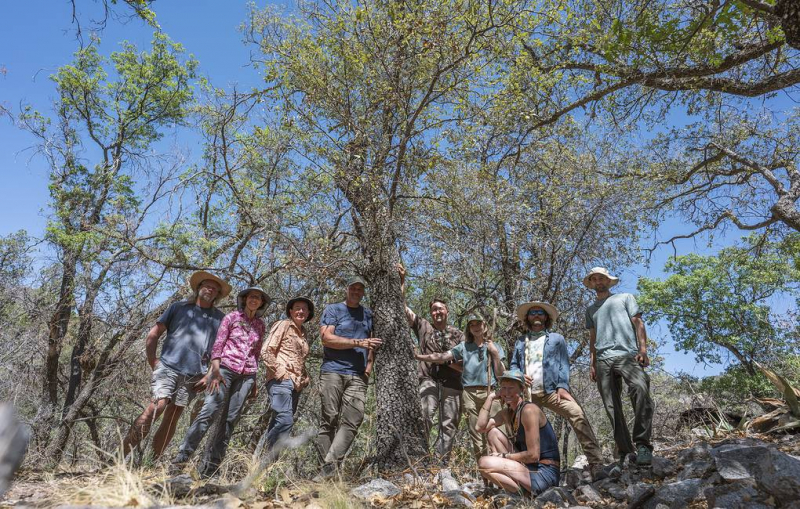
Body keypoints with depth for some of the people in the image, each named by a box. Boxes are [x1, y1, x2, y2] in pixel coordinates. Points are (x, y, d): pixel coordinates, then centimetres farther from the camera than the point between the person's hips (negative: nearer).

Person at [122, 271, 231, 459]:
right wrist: (153, 362, 0)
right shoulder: (179, 307, 11)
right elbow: (153, 334, 10)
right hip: (168, 367, -2)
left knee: (172, 419, 4)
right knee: (156, 407, -18)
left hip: (193, 376, 2)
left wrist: (209, 376, 1)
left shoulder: (219, 318, 13)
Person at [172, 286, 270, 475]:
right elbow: (218, 343, -2)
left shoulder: (260, 326, 15)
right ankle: (182, 457, -10)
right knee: (208, 411, -15)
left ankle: (211, 467, 4)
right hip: (226, 368, -3)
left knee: (231, 419, 0)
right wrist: (215, 370, -13)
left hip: (246, 374, 4)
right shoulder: (232, 317, 5)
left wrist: (254, 382, 16)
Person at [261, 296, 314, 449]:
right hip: (281, 380, -7)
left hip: (296, 384, 7)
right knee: (286, 420, -19)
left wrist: (306, 378, 15)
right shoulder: (283, 325, 1)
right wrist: (279, 372, -12)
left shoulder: (303, 334, 21)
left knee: (278, 422, 6)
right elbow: (266, 351, -6)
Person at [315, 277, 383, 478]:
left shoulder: (368, 314, 21)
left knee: (351, 422, -11)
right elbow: (326, 338, -6)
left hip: (358, 376, 3)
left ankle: (330, 465, -12)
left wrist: (370, 363, 6)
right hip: (333, 371, -3)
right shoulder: (333, 309, 6)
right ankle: (327, 466, 3)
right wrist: (358, 343, -12)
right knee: (329, 421, -2)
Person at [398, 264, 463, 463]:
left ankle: (440, 463, 13)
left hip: (452, 383, 2)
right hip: (429, 379, -2)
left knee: (449, 425, 4)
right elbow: (402, 306, 5)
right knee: (424, 415, -22)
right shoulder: (424, 327, 10)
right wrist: (402, 281, 0)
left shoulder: (458, 334, 11)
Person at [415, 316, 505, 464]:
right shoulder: (464, 346, 9)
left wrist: (495, 353, -4)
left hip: (489, 392, -1)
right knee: (475, 434, 4)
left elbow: (500, 374, 6)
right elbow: (442, 357, -2)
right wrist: (418, 356, -12)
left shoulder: (494, 347, 9)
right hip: (469, 393, 1)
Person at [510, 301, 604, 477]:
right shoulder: (520, 342, 22)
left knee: (577, 413, -25)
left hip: (551, 391, -3)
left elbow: (564, 365, 6)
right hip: (527, 393, 3)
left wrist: (562, 386, -10)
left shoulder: (557, 339, 15)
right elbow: (513, 365, 21)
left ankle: (596, 463, -24)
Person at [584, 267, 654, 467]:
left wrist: (643, 349, -4)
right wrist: (592, 363, 15)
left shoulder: (625, 298, 20)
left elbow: (638, 323, 10)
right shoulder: (591, 309, 27)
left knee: (640, 388, -31)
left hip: (627, 354, -4)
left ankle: (642, 444, -28)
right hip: (603, 360, 4)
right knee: (612, 408, -4)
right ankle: (625, 452, 0)